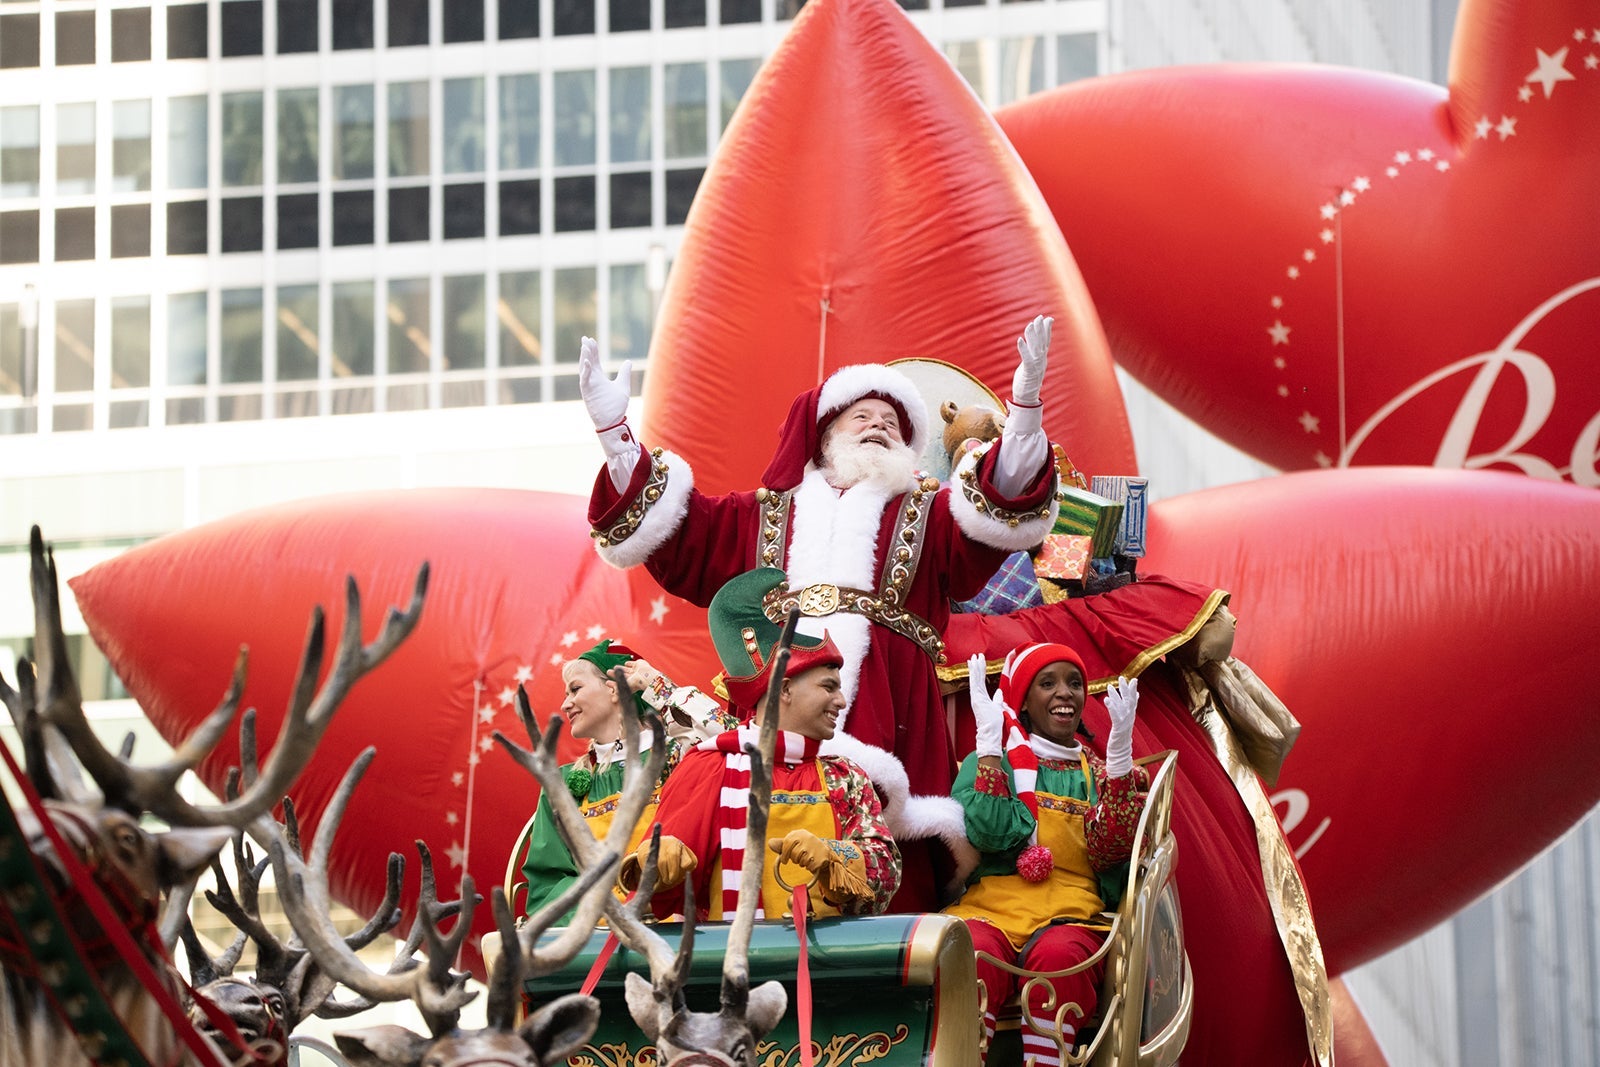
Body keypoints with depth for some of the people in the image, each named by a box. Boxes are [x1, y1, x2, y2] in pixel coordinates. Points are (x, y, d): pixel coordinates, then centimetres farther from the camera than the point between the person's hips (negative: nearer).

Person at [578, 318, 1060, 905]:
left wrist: (1024, 407, -12)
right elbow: (672, 532, 20)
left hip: (885, 720, -1)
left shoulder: (928, 515, 22)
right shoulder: (765, 515, 27)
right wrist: (613, 428, 14)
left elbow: (1002, 510, 3)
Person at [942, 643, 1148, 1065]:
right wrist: (989, 739, -3)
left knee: (1058, 959, -37)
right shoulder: (991, 761, 16)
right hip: (991, 907, -1)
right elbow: (990, 834, -4)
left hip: (1071, 915, 1)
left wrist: (1119, 751, -3)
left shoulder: (1098, 772, 21)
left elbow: (1109, 853, 2)